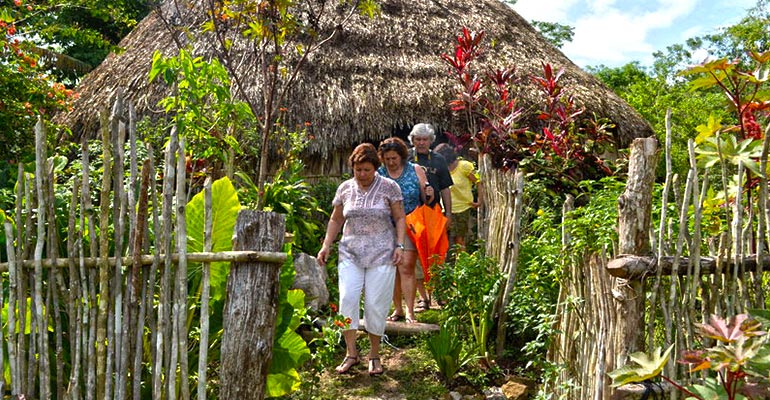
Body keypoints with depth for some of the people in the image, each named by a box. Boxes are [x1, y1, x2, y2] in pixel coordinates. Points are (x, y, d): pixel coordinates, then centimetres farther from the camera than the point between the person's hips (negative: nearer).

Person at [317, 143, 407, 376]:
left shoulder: (389, 187, 0)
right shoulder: (345, 188, 8)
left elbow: (400, 218, 3)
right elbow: (336, 219, 16)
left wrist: (399, 245, -8)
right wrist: (326, 246, 8)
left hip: (381, 254, -2)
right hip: (350, 253, 3)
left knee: (376, 304, -2)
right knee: (347, 298, -11)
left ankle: (374, 355, 14)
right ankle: (351, 353, 0)